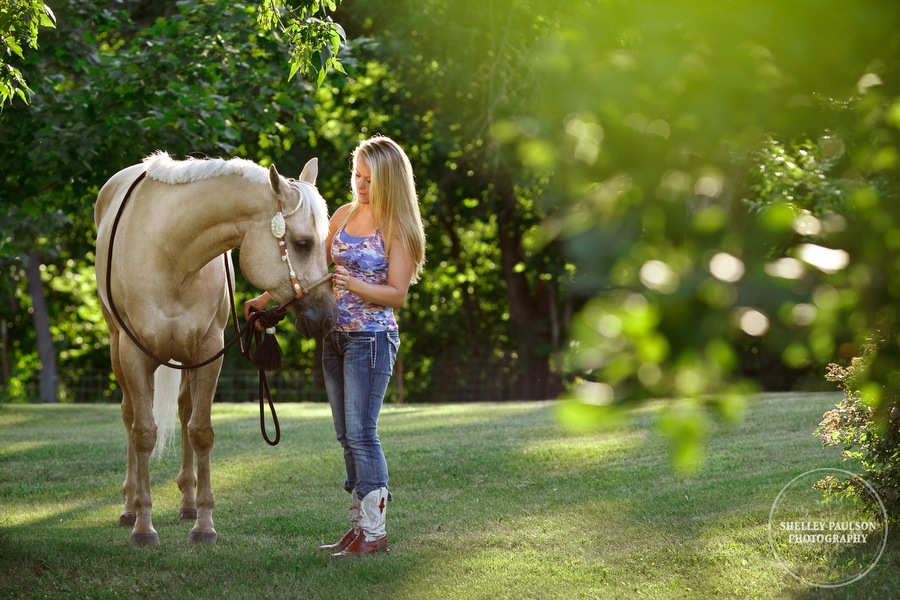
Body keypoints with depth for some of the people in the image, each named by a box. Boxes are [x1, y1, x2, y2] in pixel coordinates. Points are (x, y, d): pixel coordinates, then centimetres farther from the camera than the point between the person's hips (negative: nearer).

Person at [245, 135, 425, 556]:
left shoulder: (396, 229, -9)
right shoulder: (344, 215, 10)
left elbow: (397, 294, -12)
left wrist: (353, 285, -26)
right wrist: (269, 296, 13)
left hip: (371, 337, -7)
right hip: (335, 336, 7)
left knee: (361, 433, -10)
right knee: (347, 436, 9)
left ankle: (374, 532, -5)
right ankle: (358, 526, 15)